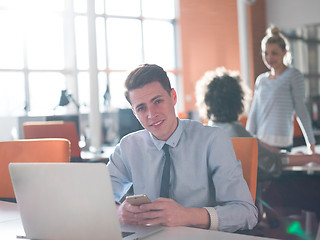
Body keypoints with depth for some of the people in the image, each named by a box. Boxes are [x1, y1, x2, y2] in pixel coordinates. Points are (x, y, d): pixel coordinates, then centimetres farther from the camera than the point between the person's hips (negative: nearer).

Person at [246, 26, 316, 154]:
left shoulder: (293, 75, 0)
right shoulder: (261, 80, 14)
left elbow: (301, 109, 0)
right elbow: (254, 113, 14)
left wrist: (311, 141, 1)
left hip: (280, 143, -5)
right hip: (259, 141, 5)